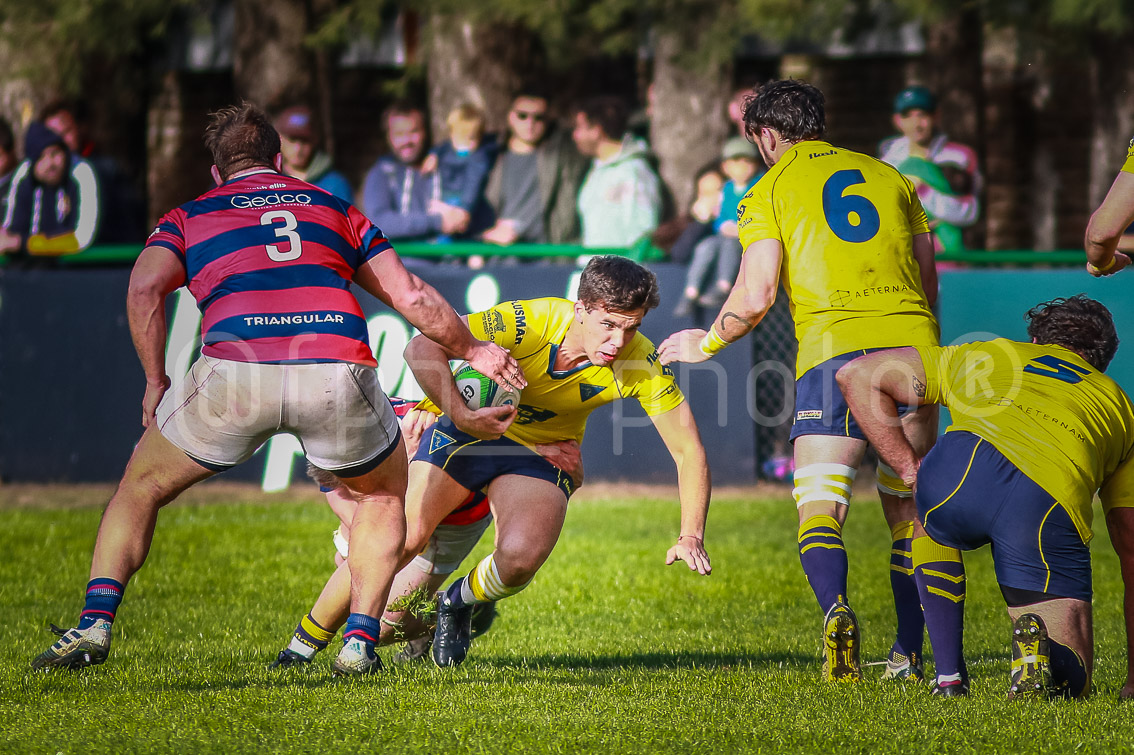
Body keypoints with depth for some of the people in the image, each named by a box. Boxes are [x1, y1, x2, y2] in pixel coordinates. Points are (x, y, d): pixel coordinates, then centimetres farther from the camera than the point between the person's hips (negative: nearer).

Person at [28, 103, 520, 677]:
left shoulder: (190, 215, 25)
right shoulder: (334, 208, 30)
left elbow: (144, 289, 5)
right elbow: (410, 295, 25)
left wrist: (156, 382, 13)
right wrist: (473, 349, 38)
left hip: (234, 372, -1)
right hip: (337, 370, 1)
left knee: (141, 488, 22)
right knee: (384, 495, 29)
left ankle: (95, 625, 6)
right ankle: (360, 643, 18)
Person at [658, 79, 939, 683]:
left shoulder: (770, 190, 9)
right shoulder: (889, 176, 21)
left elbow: (756, 294, 0)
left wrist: (706, 344, 17)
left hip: (834, 346, -3)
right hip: (913, 342, 4)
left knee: (819, 510, -4)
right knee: (909, 512, 14)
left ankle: (836, 612, -31)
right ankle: (910, 653, 11)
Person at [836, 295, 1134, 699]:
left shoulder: (982, 356, 38)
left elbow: (857, 375, 34)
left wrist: (909, 467, 30)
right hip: (1052, 508, -1)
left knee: (932, 528, 40)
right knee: (1071, 679, 14)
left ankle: (949, 675, 23)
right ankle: (1039, 649, -21)